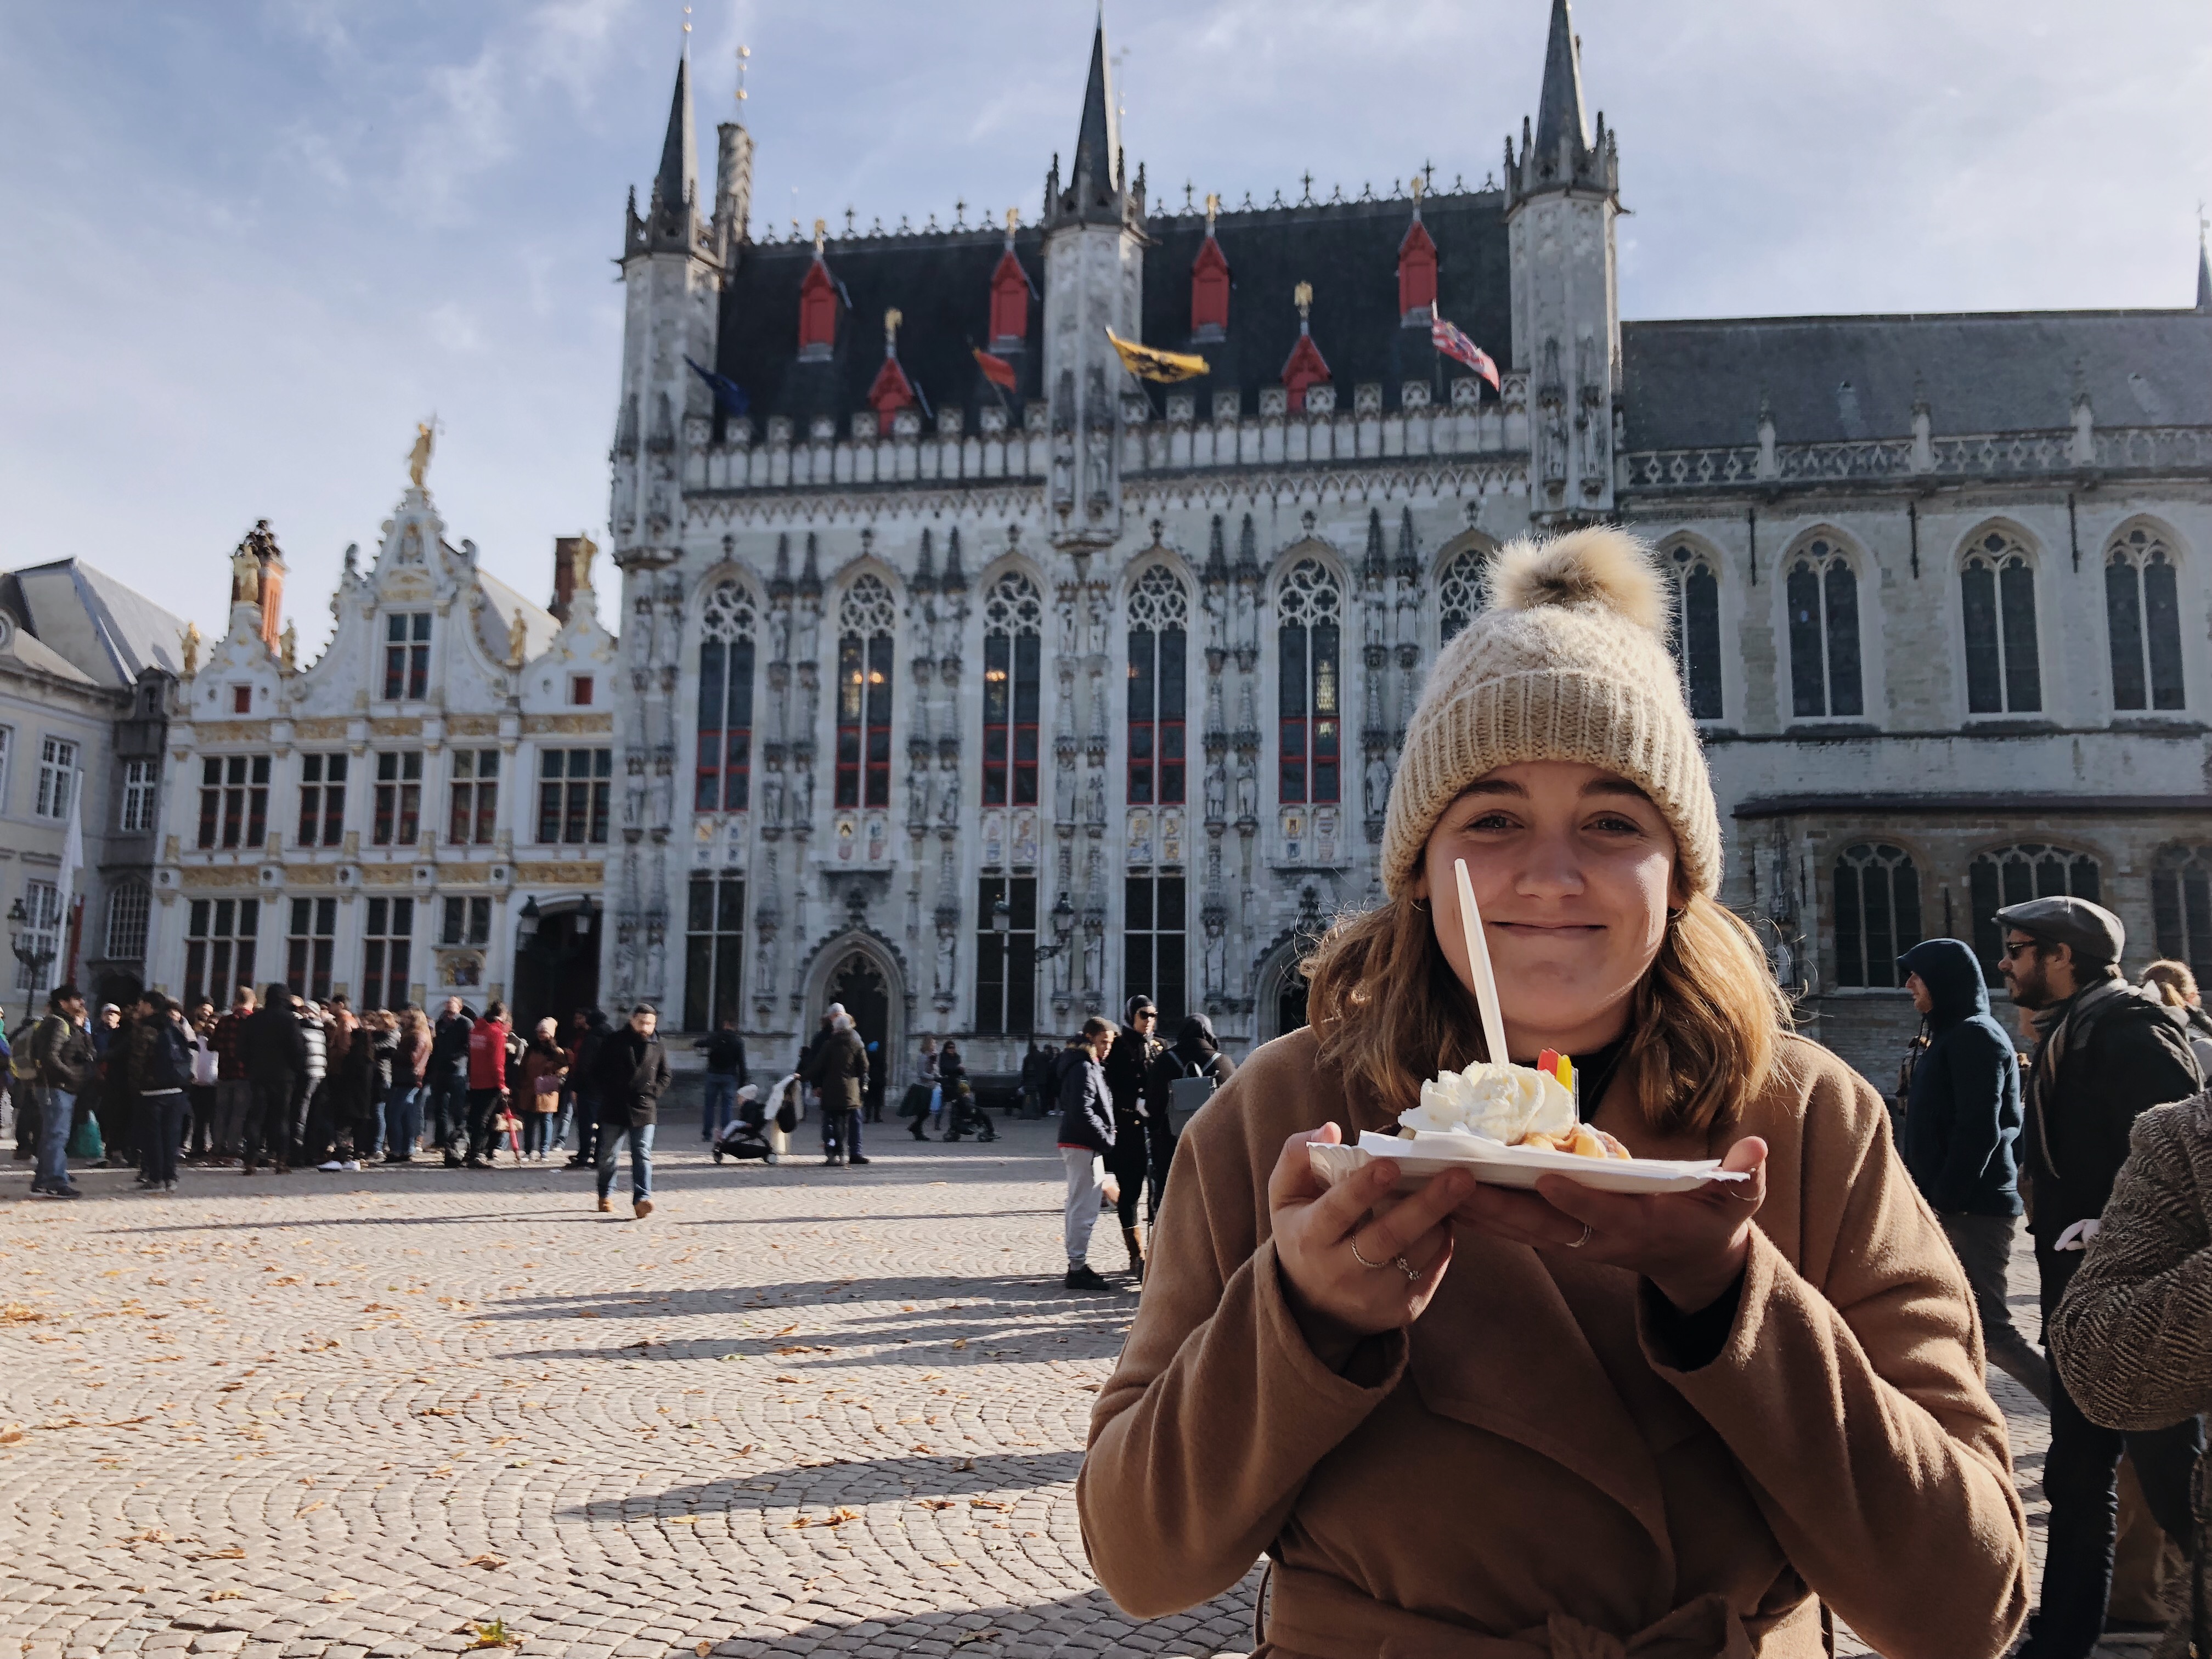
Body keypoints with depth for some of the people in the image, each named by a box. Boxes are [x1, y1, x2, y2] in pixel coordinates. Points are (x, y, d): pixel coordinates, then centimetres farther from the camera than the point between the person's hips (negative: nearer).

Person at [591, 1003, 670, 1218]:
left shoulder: (657, 1048, 7)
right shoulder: (614, 1042, 1)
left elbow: (664, 1076, 16)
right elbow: (597, 1071, 6)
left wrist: (652, 1092, 0)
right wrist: (607, 1092, -3)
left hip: (644, 1110, 1)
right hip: (614, 1109, -1)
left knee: (643, 1155, -8)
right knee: (608, 1155, 10)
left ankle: (641, 1200, -15)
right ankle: (605, 1196, 27)